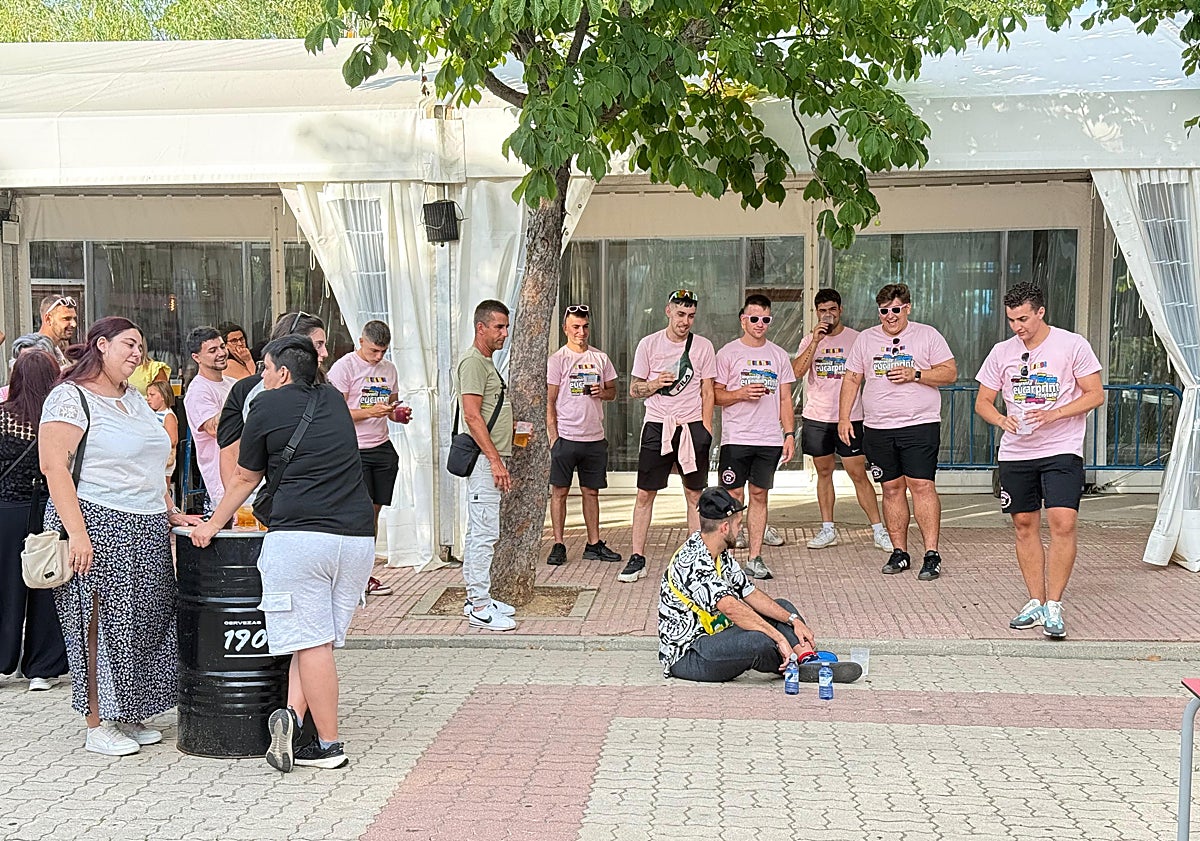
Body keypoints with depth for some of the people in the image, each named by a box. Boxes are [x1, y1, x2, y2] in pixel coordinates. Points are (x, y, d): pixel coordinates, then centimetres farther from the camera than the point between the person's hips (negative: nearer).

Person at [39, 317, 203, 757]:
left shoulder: (135, 400, 18)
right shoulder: (70, 398, -7)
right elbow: (54, 466, -15)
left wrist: (171, 513, 18)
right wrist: (76, 532, -22)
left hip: (147, 532, 8)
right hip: (98, 527, -8)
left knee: (143, 623, 9)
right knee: (100, 625, -3)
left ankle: (127, 715, 20)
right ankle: (97, 725, 6)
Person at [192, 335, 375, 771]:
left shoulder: (268, 405, 4)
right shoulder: (334, 399, 18)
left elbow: (245, 478, 13)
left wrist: (213, 525, 27)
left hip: (300, 535, -5)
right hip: (358, 535, 5)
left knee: (311, 641, -1)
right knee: (319, 638, 10)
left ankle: (329, 744, 0)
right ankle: (293, 715, -5)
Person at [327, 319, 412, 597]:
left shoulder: (389, 369, 14)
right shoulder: (344, 367, -6)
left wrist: (399, 414, 2)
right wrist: (370, 411, -20)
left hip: (382, 448, 6)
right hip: (354, 449, -6)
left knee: (374, 510, 6)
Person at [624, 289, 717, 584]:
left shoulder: (703, 346, 4)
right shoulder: (649, 344, 3)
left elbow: (707, 393, 7)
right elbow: (634, 389, 8)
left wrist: (705, 428, -2)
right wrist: (655, 384, -12)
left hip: (692, 426, 0)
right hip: (656, 425, 0)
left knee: (695, 495, 3)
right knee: (645, 493, 1)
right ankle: (637, 559, 8)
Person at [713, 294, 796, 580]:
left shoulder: (779, 355, 12)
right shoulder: (728, 353, 2)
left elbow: (785, 399, 13)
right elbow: (715, 395, 1)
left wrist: (789, 433, 4)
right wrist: (742, 394, -16)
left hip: (770, 439, 3)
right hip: (736, 438, -3)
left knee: (759, 495, 6)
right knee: (734, 496, -4)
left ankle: (755, 559, 10)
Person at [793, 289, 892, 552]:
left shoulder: (856, 339, 2)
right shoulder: (809, 341, 7)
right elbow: (797, 371, -9)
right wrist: (815, 341, -16)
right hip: (816, 417, 2)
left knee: (859, 474, -4)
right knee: (824, 473, 9)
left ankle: (879, 530, 1)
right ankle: (827, 529, 18)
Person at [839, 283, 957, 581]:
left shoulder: (927, 335, 4)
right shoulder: (866, 339, 13)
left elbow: (950, 373, 0)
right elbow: (851, 380, 14)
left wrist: (914, 374, -13)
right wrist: (844, 418, 5)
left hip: (920, 425, -3)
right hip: (878, 429, 3)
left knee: (922, 486, -10)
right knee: (892, 489, 6)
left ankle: (932, 554, -8)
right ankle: (899, 552, 13)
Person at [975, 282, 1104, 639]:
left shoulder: (1072, 345, -4)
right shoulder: (1002, 352, 6)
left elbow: (1095, 395, -3)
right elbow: (983, 402, 11)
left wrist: (1053, 414, -17)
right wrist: (1002, 420, -12)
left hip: (1061, 450, -4)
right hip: (1015, 452, 4)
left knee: (1062, 523, -15)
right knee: (1024, 525, 7)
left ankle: (1054, 607, -8)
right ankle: (1035, 602, 17)